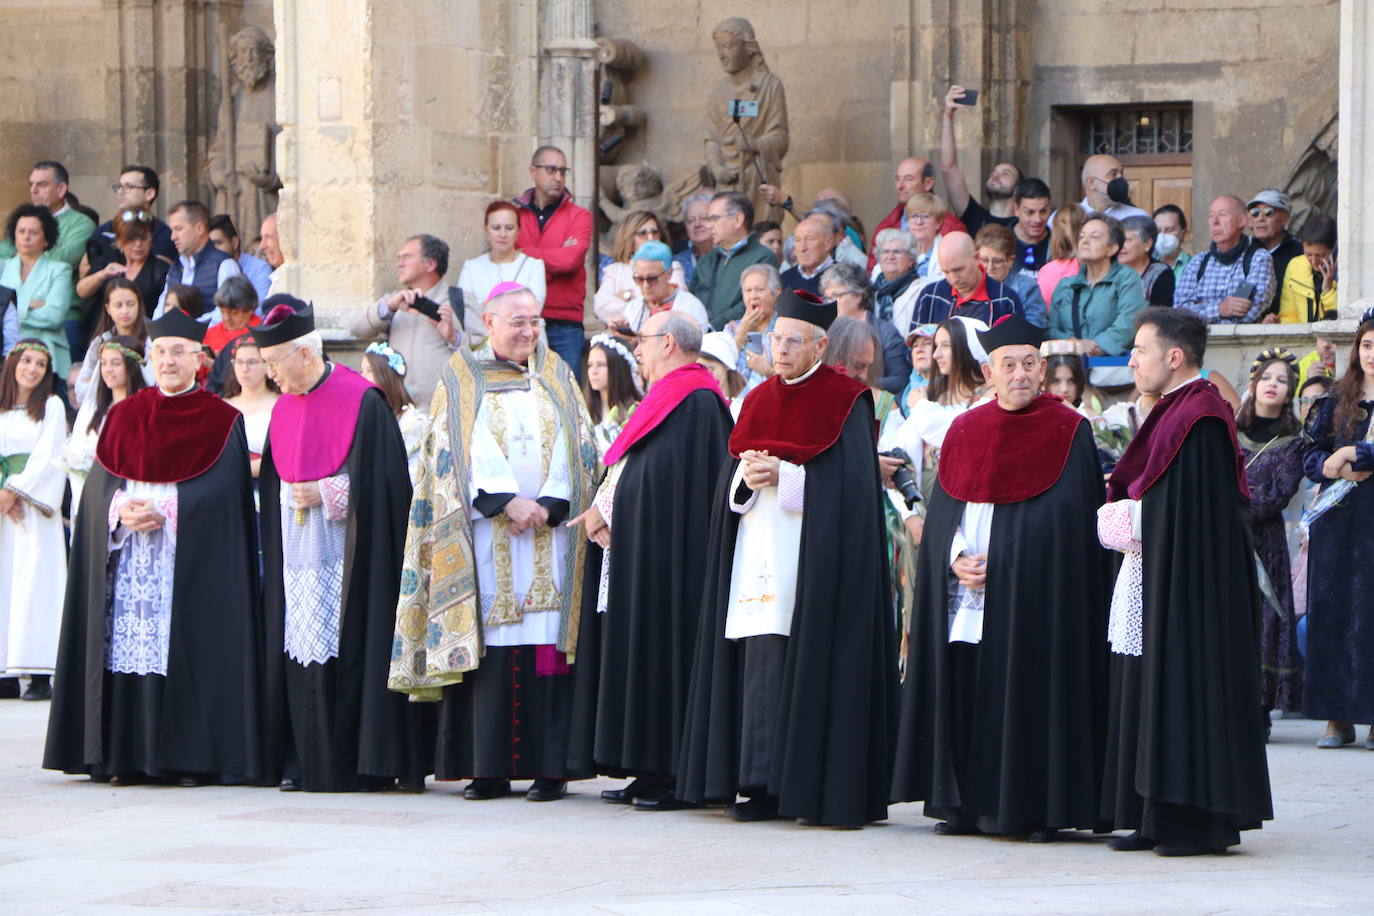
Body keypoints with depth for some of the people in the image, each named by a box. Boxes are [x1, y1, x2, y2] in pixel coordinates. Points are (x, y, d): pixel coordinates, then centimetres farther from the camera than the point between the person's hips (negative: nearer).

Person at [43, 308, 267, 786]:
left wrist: (164, 513, -16)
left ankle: (191, 756, -7)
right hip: (127, 559, 4)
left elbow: (223, 493, -7)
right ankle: (127, 756, 1)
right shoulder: (122, 417, 15)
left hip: (192, 562, -3)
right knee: (128, 646, -2)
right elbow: (98, 489, 10)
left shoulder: (223, 423, 3)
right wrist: (122, 511, -10)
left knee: (188, 650, -9)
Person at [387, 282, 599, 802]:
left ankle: (549, 768, -4)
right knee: (490, 650, -5)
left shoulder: (555, 377, 14)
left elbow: (576, 449, 7)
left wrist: (549, 505, -9)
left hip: (550, 528, 1)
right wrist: (507, 502, -14)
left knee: (546, 646, -5)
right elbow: (459, 454, -2)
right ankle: (489, 770, -1)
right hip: (487, 535, -1)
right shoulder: (461, 379, 8)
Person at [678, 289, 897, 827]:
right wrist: (747, 479, -7)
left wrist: (783, 475, -15)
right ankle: (763, 785, 1)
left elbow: (846, 482, -10)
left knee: (809, 664, -9)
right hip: (759, 556, 6)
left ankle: (818, 789, -6)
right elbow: (730, 486, 15)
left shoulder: (845, 403, -1)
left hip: (813, 556, -6)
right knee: (760, 663, 0)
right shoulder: (760, 402, 17)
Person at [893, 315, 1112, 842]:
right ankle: (970, 804, 9)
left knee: (1034, 694, -6)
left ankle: (1041, 808, -1)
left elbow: (1078, 522, -4)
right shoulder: (965, 433, 12)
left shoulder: (1070, 433, 0)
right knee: (968, 695, 2)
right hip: (967, 597, 4)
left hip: (1038, 595, -4)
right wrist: (956, 559, -8)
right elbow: (941, 515, 12)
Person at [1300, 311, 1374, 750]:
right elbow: (1310, 457, 8)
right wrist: (1336, 468, -11)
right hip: (1338, 521, 3)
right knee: (1332, 612, -1)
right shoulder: (1336, 401, 12)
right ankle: (1339, 717, 2)